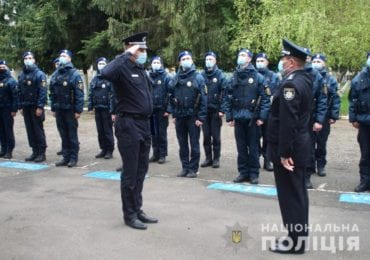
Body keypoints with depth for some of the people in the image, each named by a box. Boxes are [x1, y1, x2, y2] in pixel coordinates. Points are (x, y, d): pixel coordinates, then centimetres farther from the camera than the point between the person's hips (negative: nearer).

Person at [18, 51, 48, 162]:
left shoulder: (39, 74, -7)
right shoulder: (21, 75, 12)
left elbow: (43, 92, -14)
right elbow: (20, 92, 14)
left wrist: (40, 107, -19)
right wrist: (20, 106, 9)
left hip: (36, 107, -6)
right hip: (26, 107, 6)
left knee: (38, 130, -2)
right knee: (30, 130, 8)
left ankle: (42, 153, 5)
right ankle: (35, 151, 16)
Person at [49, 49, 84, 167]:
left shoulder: (74, 74, -8)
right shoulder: (55, 74, 9)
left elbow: (79, 94, -12)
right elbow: (52, 93, 12)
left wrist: (78, 110, -16)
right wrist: (53, 108, 9)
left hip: (70, 110, -5)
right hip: (59, 110, 5)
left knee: (72, 135, 3)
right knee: (63, 135, 10)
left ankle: (73, 158, 11)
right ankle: (66, 157, 19)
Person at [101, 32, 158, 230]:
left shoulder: (141, 70, 15)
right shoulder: (123, 68, -12)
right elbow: (106, 73, -36)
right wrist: (127, 55, -26)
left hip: (144, 123, 9)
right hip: (129, 124, -9)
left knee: (141, 170, 15)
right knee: (130, 172, 0)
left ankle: (137, 210, 27)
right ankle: (129, 214, 13)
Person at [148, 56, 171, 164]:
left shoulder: (166, 77, -4)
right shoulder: (148, 76, 8)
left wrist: (168, 109, -13)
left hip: (162, 110, -4)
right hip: (151, 109, 4)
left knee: (162, 133, 3)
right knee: (154, 133, 10)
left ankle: (162, 155, 11)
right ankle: (155, 153, 19)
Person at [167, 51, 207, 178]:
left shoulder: (198, 77, -5)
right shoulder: (176, 78, 8)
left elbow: (203, 98, -9)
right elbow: (171, 97, 13)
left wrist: (201, 117, -13)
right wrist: (174, 114, 8)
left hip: (193, 116, -4)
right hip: (179, 116, 4)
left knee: (194, 144, 3)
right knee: (182, 144, 11)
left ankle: (193, 169, 11)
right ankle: (185, 167, 21)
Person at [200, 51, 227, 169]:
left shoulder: (220, 75, -3)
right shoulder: (201, 75, 5)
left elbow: (225, 93, -8)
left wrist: (222, 109, -14)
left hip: (215, 110, -3)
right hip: (204, 110, 3)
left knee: (216, 136, 5)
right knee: (206, 136, 9)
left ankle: (216, 158, 14)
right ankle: (208, 158, 19)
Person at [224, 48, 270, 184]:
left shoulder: (257, 77, -3)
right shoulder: (234, 77, 7)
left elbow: (265, 98, -6)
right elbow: (228, 99, 7)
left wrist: (262, 117, -12)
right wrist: (229, 117, 2)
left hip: (253, 118, -3)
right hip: (238, 118, 3)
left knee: (253, 147, 4)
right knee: (241, 147, 10)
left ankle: (254, 173, 15)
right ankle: (243, 172, 20)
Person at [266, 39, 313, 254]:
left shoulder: (291, 83, -21)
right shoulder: (305, 80, 10)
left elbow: (287, 122, -25)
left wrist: (284, 152, -22)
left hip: (289, 148, -10)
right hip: (300, 144, 10)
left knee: (290, 194, 0)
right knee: (298, 192, 17)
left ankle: (296, 241, 10)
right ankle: (300, 233, 30)